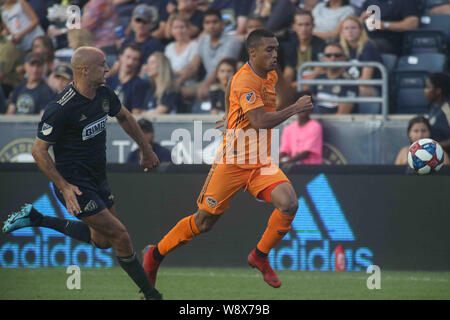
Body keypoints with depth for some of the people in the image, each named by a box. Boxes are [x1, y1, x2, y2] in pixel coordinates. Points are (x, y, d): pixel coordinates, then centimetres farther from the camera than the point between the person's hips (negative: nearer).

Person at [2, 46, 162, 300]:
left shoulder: (103, 94, -2)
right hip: (75, 184, -9)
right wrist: (64, 187, -21)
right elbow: (39, 150, -18)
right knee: (119, 235, -11)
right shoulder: (61, 108, -24)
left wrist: (147, 150, 24)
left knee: (102, 240, 17)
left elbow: (124, 117, 20)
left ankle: (36, 219, 27)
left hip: (98, 179, 9)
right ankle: (150, 293, 3)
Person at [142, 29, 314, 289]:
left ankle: (260, 256, 2)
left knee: (289, 203, -19)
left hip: (261, 163, 7)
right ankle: (156, 254, 25)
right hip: (232, 161, -7)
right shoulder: (245, 80, -19)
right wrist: (295, 109, -22)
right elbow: (261, 121, -28)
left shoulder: (271, 76, 9)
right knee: (203, 222, 2)